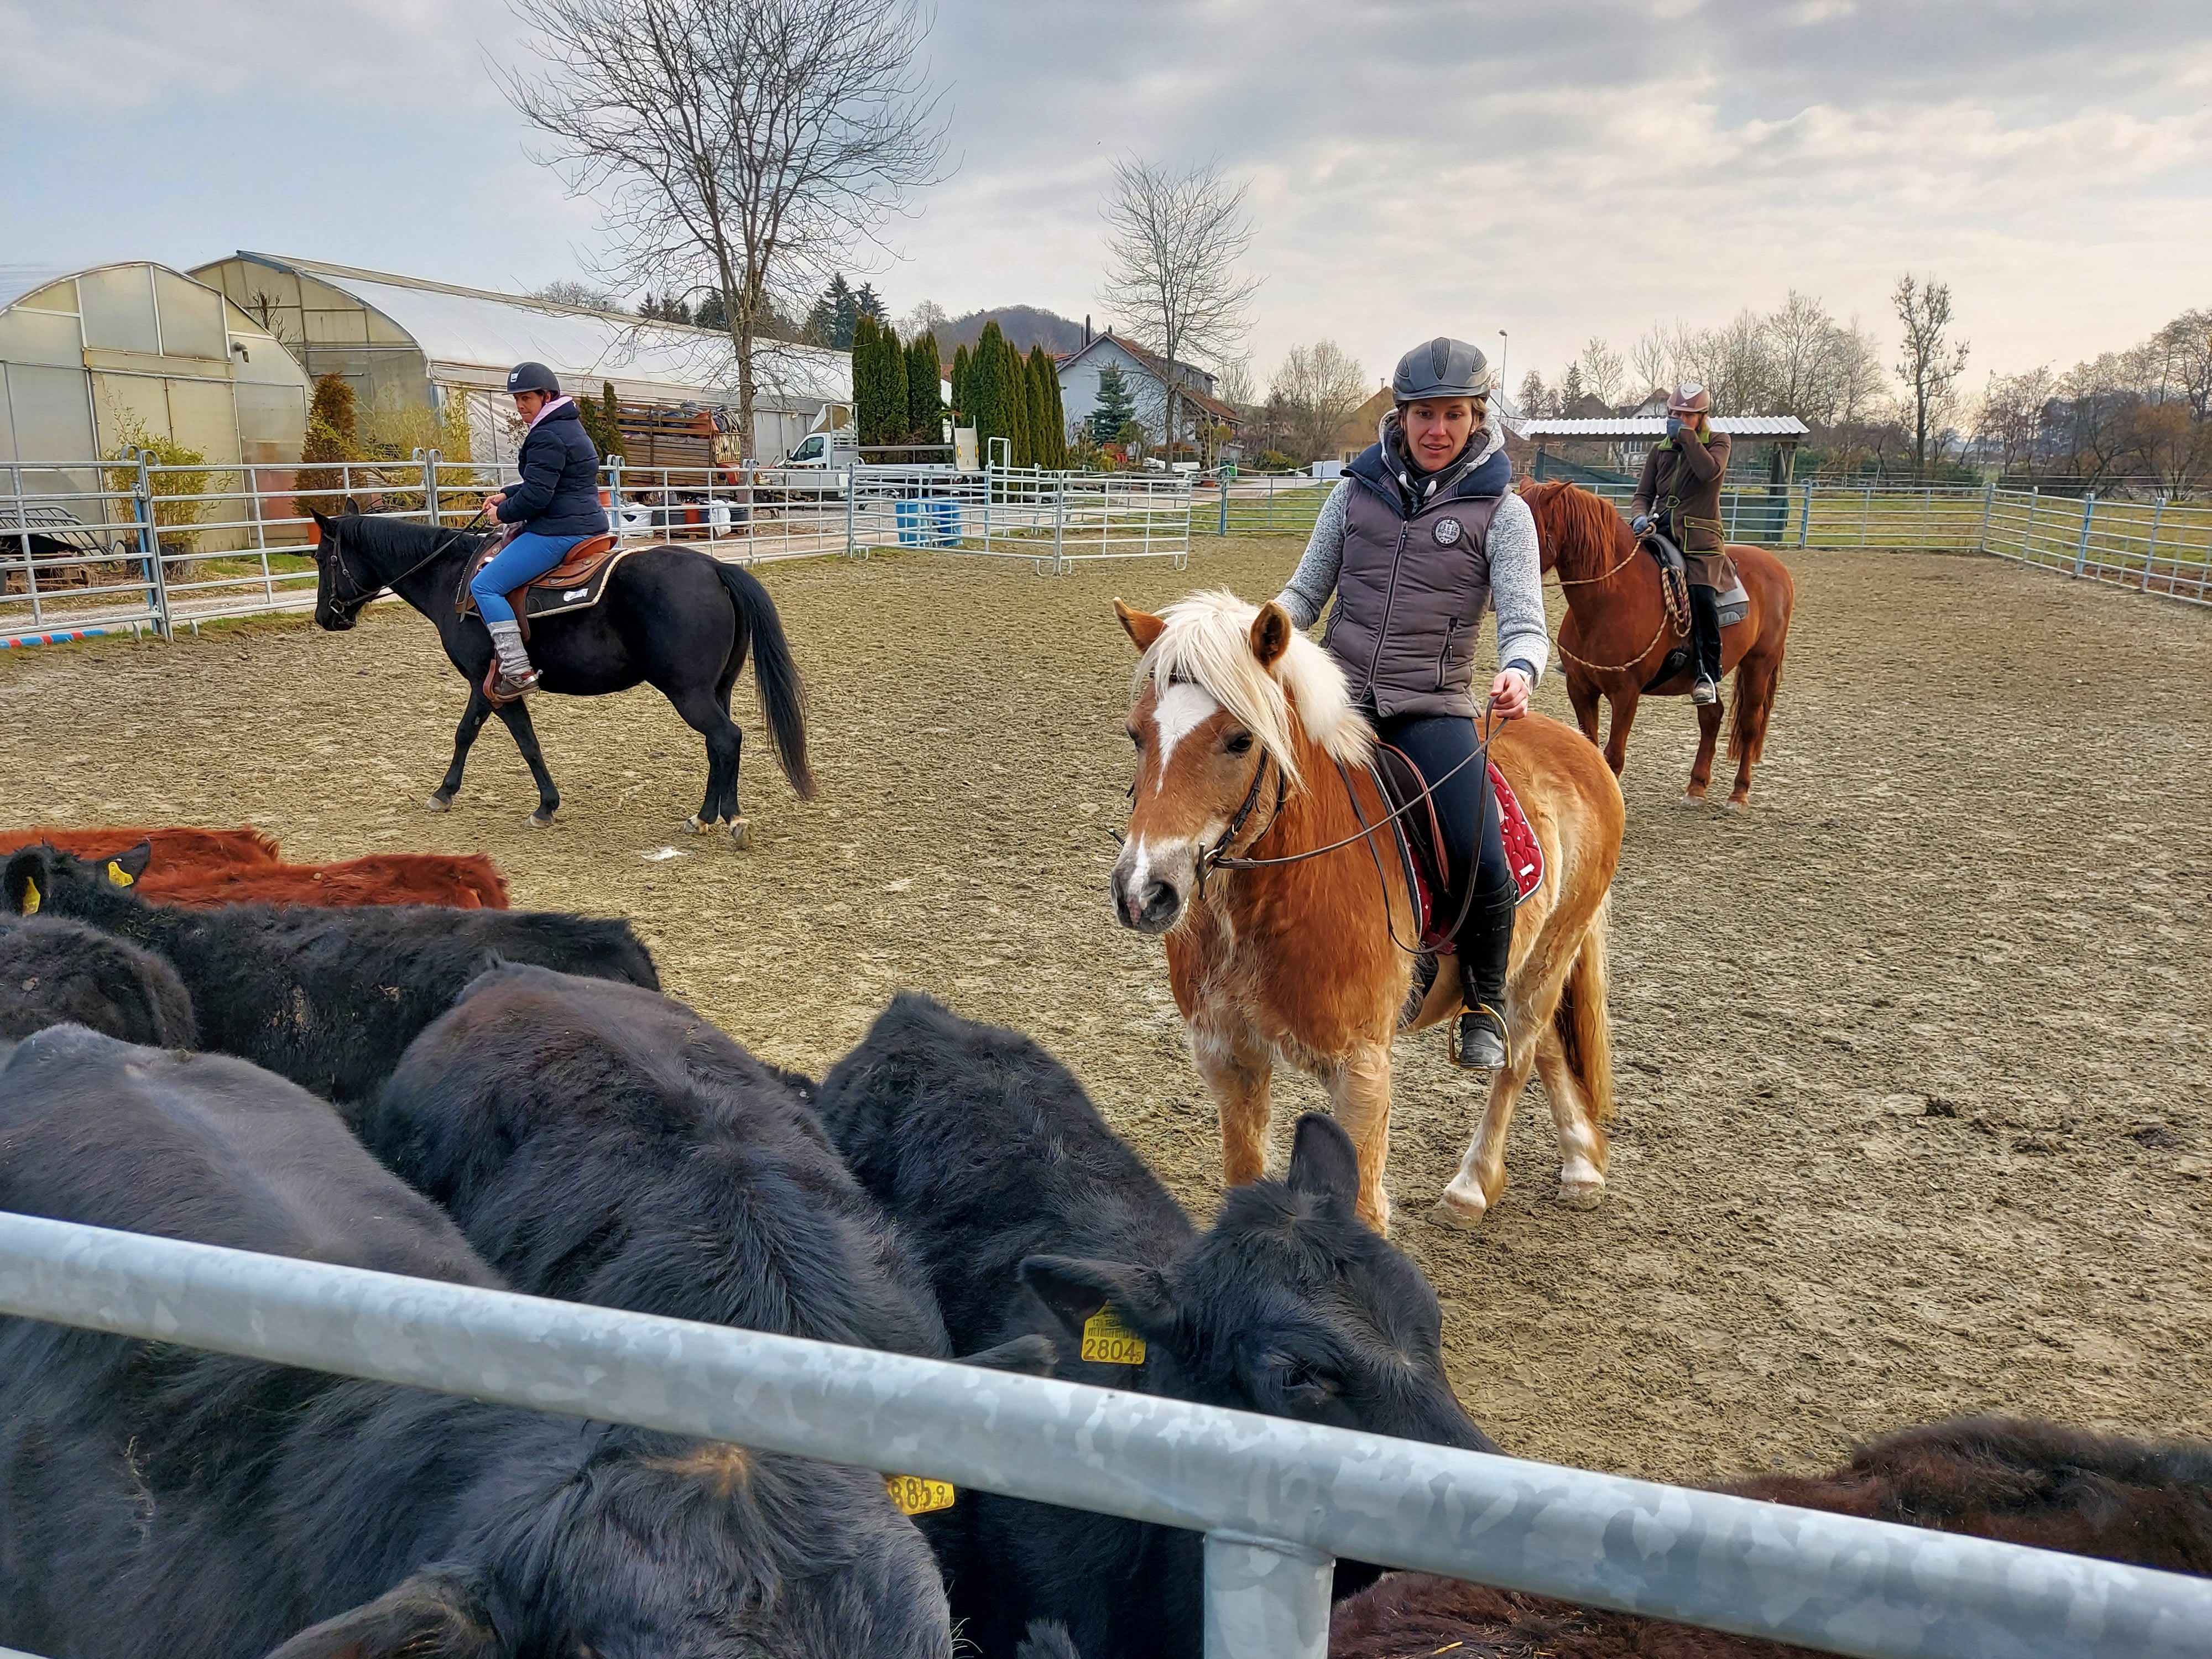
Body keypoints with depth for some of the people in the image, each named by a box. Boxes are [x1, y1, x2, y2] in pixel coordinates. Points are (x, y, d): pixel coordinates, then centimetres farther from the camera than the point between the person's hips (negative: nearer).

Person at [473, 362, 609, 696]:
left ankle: (517, 669, -20)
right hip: (587, 526, 11)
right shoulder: (570, 427, 19)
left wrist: (503, 513, -4)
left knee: (485, 585, -11)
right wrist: (506, 495, 17)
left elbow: (536, 495, -21)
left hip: (559, 531, -11)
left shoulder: (547, 437, -15)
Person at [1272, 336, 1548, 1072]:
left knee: (1482, 864, -19)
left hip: (1433, 709, -3)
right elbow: (1306, 592, 12)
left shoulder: (1502, 511, 0)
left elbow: (1524, 620, -7)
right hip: (1336, 694, 3)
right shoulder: (1357, 492, 8)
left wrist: (1518, 674, -30)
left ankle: (1484, 1005, 11)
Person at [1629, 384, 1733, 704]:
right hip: (1660, 530, 5)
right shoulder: (1659, 450, 19)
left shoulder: (1718, 442, 9)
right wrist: (1641, 517, -10)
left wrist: (1686, 435, -7)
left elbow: (1709, 471, -14)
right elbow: (1643, 495, 12)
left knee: (1702, 594, -29)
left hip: (1700, 539, -4)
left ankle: (1708, 676, -23)